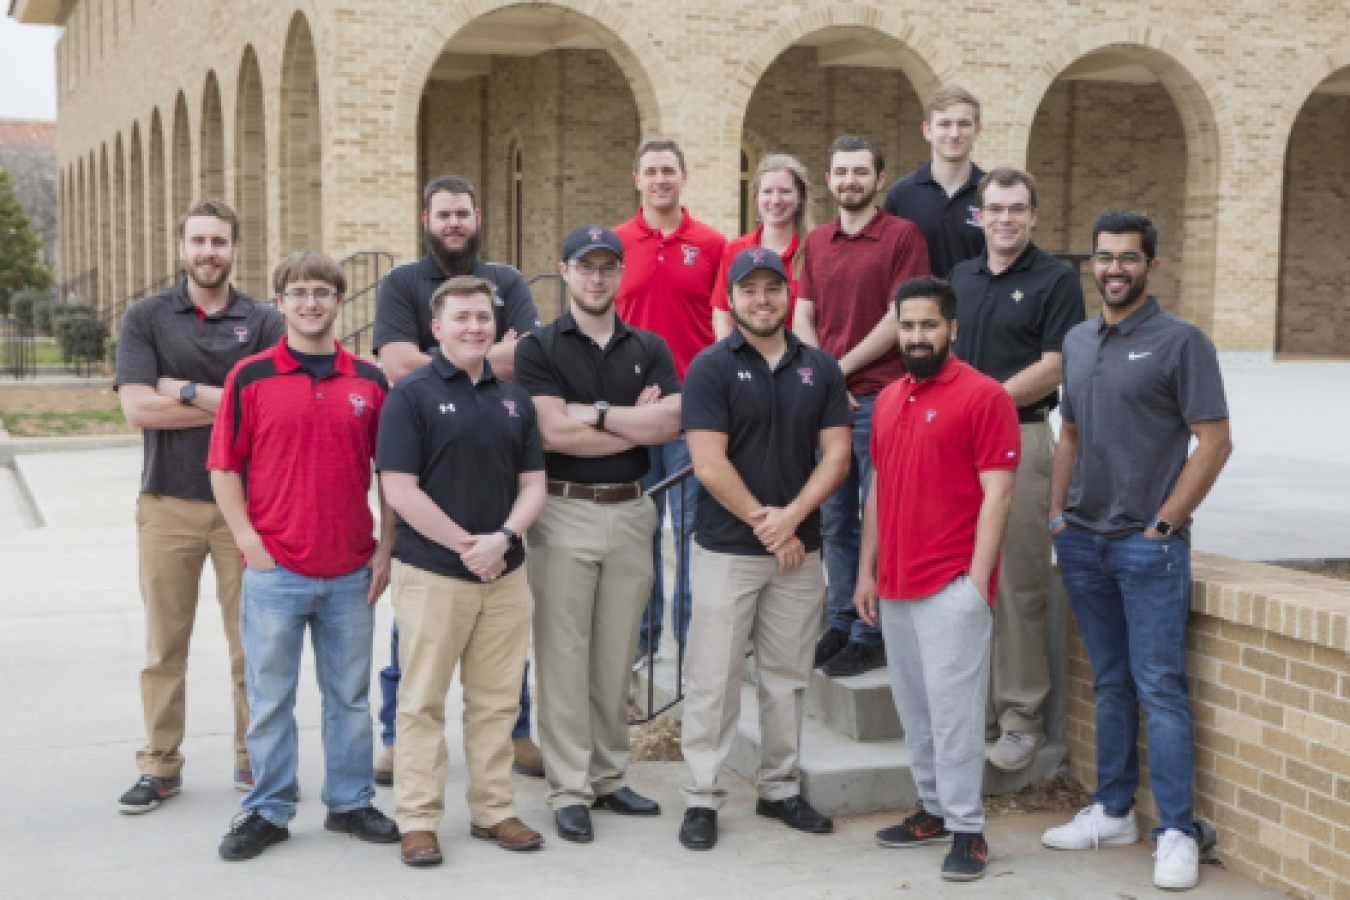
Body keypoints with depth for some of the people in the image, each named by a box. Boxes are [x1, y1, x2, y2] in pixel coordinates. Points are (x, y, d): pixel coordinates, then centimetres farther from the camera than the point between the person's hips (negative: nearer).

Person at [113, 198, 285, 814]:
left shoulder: (264, 322, 3)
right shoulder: (146, 318, 5)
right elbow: (138, 406, -9)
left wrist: (185, 390, -10)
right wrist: (230, 402, -11)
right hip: (168, 503, 0)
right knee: (164, 643, 5)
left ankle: (253, 759, 16)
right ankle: (160, 766, 16)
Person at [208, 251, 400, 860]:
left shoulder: (370, 381, 5)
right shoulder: (250, 377, -1)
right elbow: (224, 468, 0)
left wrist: (385, 551, 3)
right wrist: (250, 543, -8)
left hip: (352, 572, 2)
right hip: (275, 570, -2)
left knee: (350, 695, 12)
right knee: (269, 697, 6)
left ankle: (350, 803, 25)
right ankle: (267, 811, 18)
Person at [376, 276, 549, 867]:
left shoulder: (513, 399, 11)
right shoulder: (411, 395, -5)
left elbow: (533, 484, 10)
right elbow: (399, 490, -12)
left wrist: (502, 538, -9)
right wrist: (465, 544, -13)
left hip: (505, 574, 5)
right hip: (431, 574, -5)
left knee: (497, 701, 11)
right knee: (423, 702, 2)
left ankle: (493, 810, 21)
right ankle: (417, 819, 11)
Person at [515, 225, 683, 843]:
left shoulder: (649, 349, 11)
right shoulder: (539, 349, -1)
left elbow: (670, 422, -6)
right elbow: (553, 433, -14)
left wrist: (594, 412, -11)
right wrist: (636, 424, -7)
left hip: (631, 512, 4)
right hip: (565, 513, -4)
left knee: (616, 656, 10)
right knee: (564, 656, -2)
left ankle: (610, 777, 21)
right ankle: (569, 790, 5)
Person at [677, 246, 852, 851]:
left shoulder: (820, 369, 7)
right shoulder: (711, 368, -4)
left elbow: (836, 457, 1)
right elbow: (709, 465, -11)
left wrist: (789, 517, -12)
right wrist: (763, 522, -10)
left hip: (800, 547, 4)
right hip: (726, 548, -3)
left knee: (787, 677, 12)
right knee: (714, 678, 0)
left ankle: (780, 789, 23)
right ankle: (702, 799, 8)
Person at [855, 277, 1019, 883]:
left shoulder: (983, 396, -8)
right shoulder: (888, 400, 13)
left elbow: (996, 494, -11)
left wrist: (977, 579, -16)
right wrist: (866, 571, 14)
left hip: (953, 586, -7)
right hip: (894, 584, 7)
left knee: (954, 709, -4)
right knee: (914, 709, 12)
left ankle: (967, 830, 3)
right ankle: (935, 809, 24)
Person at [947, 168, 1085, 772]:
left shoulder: (1056, 279, -2)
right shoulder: (960, 278, 16)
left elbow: (1054, 368, -9)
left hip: (1022, 439, -5)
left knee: (1019, 584, -4)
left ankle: (1021, 717, 4)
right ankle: (978, 706, 17)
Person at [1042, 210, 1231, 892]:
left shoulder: (1180, 342, -6)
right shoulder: (1077, 342, 13)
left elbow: (1214, 442, -9)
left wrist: (1163, 524, -12)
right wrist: (1057, 513, 10)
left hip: (1148, 544, -6)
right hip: (1082, 541, 6)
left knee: (1159, 689, -6)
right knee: (1110, 684, 13)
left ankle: (1176, 834, -1)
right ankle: (1113, 812, 22)